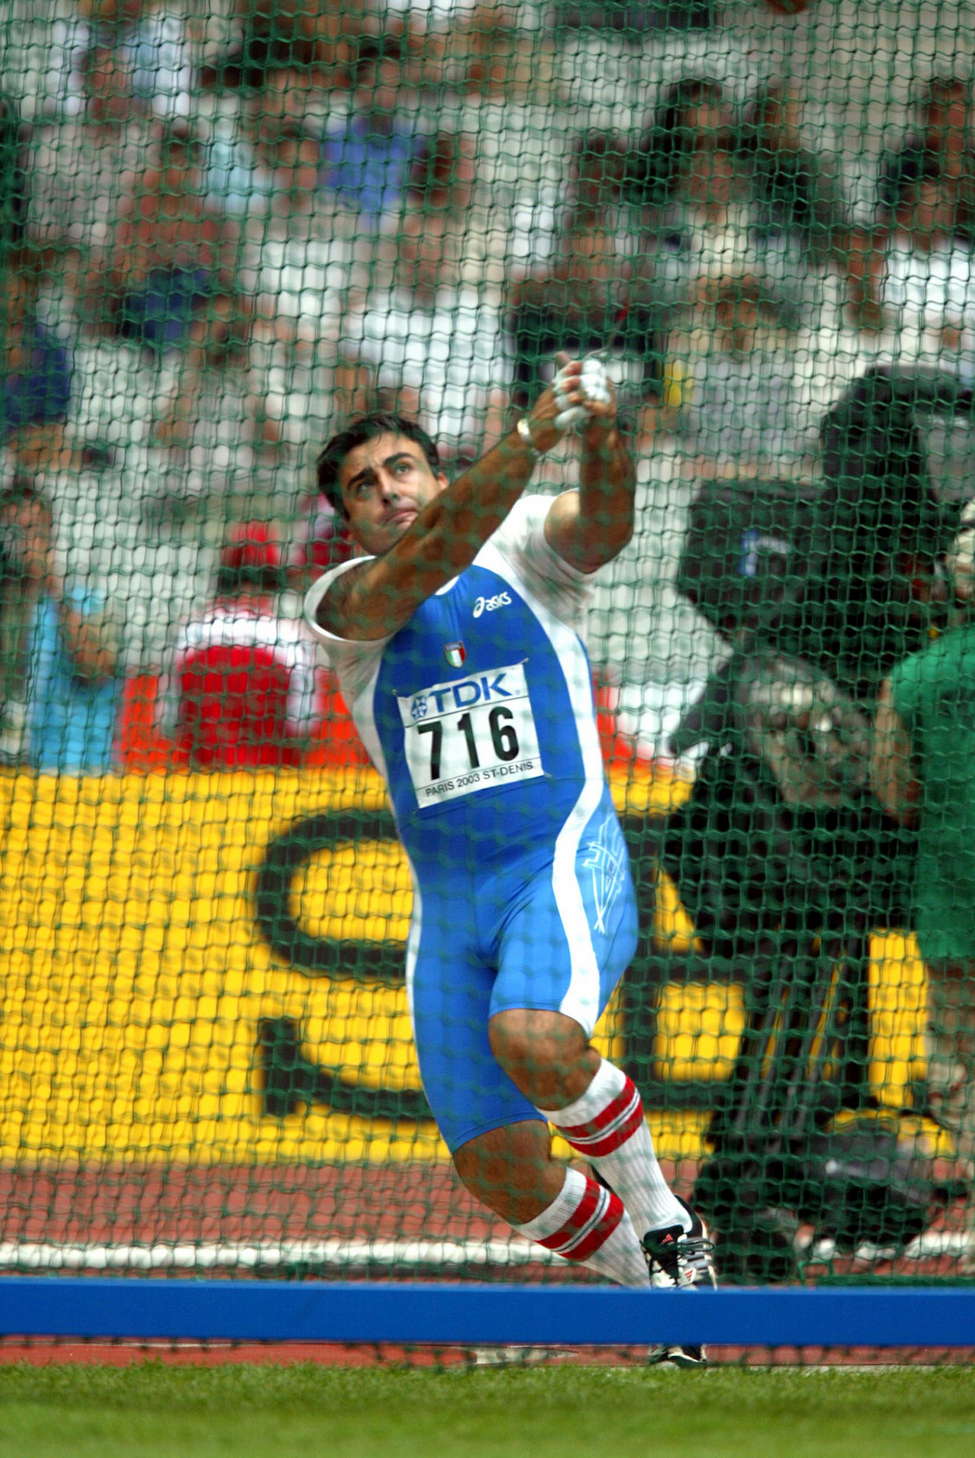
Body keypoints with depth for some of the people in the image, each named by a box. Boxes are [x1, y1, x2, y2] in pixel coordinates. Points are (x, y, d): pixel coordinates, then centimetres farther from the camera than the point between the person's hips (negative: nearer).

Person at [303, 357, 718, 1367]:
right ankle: (663, 1292, 23)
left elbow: (602, 525, -19)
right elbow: (429, 559, -18)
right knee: (504, 1181, -1)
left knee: (531, 1037, -34)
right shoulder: (347, 604, 3)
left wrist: (602, 439, -41)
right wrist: (528, 437, -29)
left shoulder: (525, 546, 4)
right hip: (446, 899, 3)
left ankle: (664, 1223, -11)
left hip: (564, 865, -3)